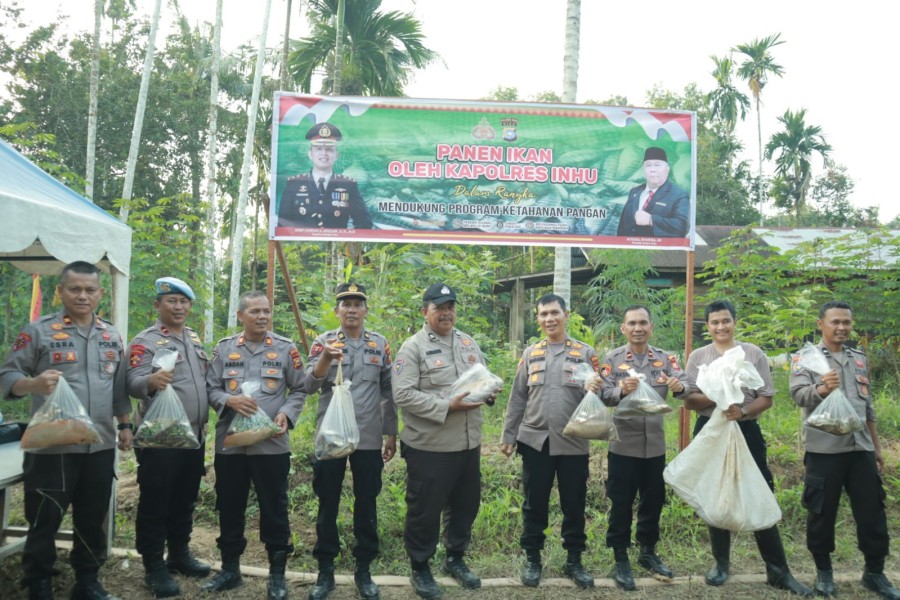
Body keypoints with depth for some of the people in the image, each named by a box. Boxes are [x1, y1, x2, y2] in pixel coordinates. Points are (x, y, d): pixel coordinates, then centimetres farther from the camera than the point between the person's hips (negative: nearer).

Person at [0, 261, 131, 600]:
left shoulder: (112, 337, 12)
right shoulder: (38, 331, -3)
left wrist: (124, 424, 13)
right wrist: (34, 383, -26)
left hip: (100, 447, 4)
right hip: (52, 447, -4)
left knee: (93, 519, 13)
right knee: (44, 522, 5)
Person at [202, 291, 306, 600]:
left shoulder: (286, 348, 2)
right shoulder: (224, 347, 6)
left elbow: (299, 391, 5)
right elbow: (210, 388, 6)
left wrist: (287, 414, -12)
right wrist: (229, 400, -14)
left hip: (272, 444, -2)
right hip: (229, 443, 2)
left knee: (274, 508, 5)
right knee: (229, 507, 14)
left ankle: (277, 574, 19)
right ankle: (230, 568, 30)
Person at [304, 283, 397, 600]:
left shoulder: (380, 344, 5)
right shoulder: (323, 341, 1)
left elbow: (388, 392, 9)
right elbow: (309, 385, -11)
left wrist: (391, 434, 7)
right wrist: (325, 358, -28)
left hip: (369, 438, 1)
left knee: (366, 504, 9)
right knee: (327, 504, 8)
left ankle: (363, 570, 24)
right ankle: (325, 571, 22)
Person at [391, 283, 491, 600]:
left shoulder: (468, 343, 11)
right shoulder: (413, 347, -10)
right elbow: (403, 394, -18)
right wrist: (447, 407, -23)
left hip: (469, 443, 6)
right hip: (429, 446, -6)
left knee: (465, 504, 18)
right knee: (425, 509, 6)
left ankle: (456, 558, 38)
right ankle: (420, 567, 25)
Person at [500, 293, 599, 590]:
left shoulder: (585, 352, 3)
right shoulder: (530, 353, 8)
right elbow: (518, 397, 10)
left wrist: (593, 389, -22)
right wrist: (508, 435, 7)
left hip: (573, 442, -1)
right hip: (535, 440, 1)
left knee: (574, 504, 8)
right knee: (534, 504, 9)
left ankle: (574, 560, 24)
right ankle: (532, 558, 24)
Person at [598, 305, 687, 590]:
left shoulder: (665, 358, 2)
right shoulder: (612, 359, -4)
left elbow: (684, 382, -12)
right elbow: (604, 395, -13)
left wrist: (680, 387, -35)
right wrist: (621, 390, -34)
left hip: (655, 443, 3)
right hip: (624, 444, -3)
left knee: (653, 501, 15)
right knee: (621, 503, 4)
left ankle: (648, 553, 33)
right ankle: (621, 560, 16)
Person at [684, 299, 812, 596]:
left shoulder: (754, 353, 1)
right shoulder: (698, 356, 3)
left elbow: (766, 398, -1)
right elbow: (689, 400, -2)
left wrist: (743, 410, -20)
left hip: (747, 431, -1)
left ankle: (778, 571, 10)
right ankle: (721, 563, 26)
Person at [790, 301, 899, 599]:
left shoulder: (859, 358, 14)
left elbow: (868, 406, 19)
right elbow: (798, 394, -20)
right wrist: (822, 389, -40)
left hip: (861, 448, 5)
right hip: (824, 449, -4)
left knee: (872, 512, 8)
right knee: (822, 513, 6)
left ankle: (875, 573, 25)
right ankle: (824, 571, 22)